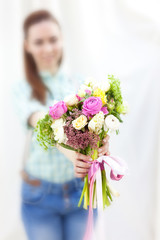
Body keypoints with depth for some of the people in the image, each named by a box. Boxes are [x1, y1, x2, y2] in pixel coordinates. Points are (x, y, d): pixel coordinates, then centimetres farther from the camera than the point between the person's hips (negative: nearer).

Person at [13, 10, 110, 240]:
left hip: (80, 188, 1)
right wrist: (70, 152, -45)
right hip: (40, 195, -1)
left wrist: (102, 139, -41)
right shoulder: (23, 89, -5)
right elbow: (41, 123, -25)